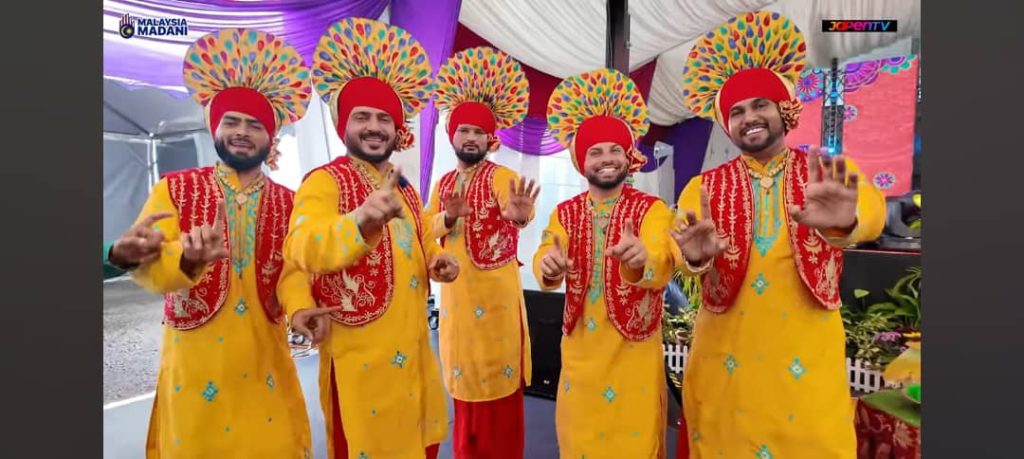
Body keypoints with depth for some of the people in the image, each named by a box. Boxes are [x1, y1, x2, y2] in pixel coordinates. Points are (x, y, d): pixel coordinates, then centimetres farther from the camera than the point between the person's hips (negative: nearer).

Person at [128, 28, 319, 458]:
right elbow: (143, 264, -12)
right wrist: (188, 258, -34)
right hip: (194, 359, -1)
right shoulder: (175, 189, -1)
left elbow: (293, 269, -6)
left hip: (265, 357, 2)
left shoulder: (288, 202, 3)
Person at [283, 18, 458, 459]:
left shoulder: (405, 188, 11)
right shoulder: (324, 181, -12)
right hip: (359, 354, -7)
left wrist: (438, 261, 0)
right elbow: (304, 249, -32)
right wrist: (361, 221, -52)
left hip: (412, 348, 7)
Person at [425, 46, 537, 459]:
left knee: (498, 381, 2)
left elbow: (518, 212, -29)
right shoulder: (443, 183, 12)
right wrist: (448, 217, -16)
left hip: (495, 292, -6)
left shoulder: (502, 176, -7)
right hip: (454, 292, 6)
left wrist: (520, 215, -52)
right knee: (464, 380, 17)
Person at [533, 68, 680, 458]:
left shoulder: (652, 208, -7)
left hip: (634, 346, -2)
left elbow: (664, 266, -25)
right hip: (580, 345, 3)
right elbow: (545, 264, -13)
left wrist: (642, 258, -48)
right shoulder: (564, 213, 3)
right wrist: (548, 267, -37)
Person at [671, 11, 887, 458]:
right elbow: (679, 251, -13)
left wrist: (843, 221, -44)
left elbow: (871, 211, -20)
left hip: (808, 352, 0)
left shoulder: (831, 175, 2)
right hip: (726, 352, 1)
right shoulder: (704, 186, 3)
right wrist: (696, 255, -37)